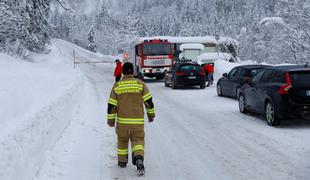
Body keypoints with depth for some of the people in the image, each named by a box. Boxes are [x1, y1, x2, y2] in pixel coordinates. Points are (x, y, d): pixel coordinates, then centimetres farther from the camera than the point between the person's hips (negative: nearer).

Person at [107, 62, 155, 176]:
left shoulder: (117, 86, -1)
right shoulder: (140, 84, -4)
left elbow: (111, 105, 1)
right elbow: (148, 101, -2)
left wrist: (111, 120, 11)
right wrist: (151, 114, 12)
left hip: (122, 120, 1)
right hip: (137, 121, -1)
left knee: (122, 140, 21)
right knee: (138, 141, 5)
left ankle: (122, 161, 32)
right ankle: (138, 158, -21)